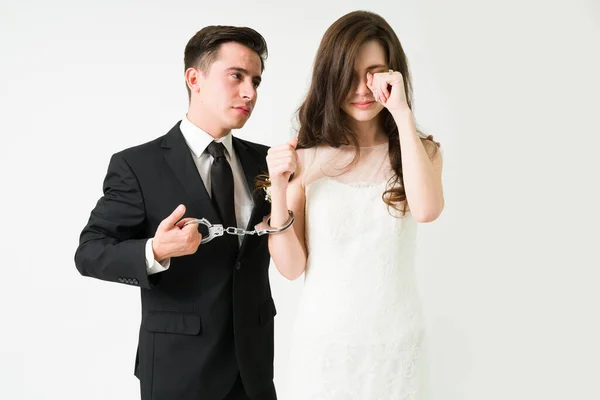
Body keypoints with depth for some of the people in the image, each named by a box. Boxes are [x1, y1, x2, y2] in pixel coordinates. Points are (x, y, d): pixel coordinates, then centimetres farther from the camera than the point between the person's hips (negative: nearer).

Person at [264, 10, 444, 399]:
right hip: (323, 339, -1)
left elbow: (426, 209, -24)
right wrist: (279, 188, -19)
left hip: (396, 340, 1)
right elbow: (291, 267, -6)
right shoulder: (307, 156, -5)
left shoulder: (420, 149, -2)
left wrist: (402, 113, -21)